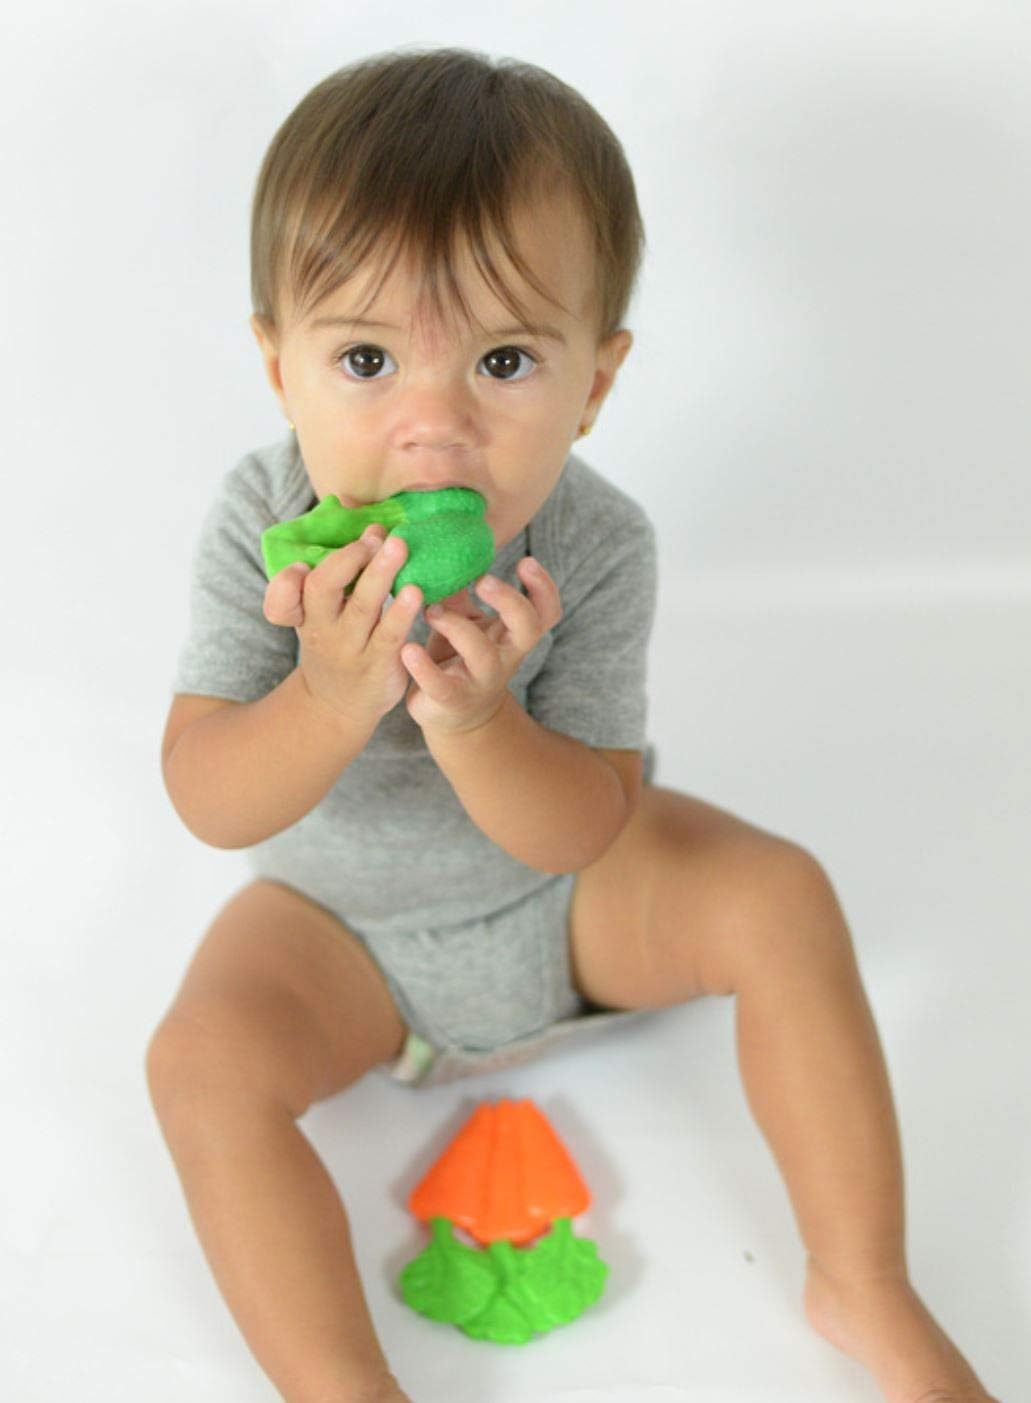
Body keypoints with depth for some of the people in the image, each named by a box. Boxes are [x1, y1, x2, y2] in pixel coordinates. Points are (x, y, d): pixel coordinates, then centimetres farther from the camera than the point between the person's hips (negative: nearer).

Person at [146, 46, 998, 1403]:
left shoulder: (595, 549, -24)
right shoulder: (261, 523, -23)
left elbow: (576, 831, -24)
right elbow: (207, 803, -24)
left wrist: (474, 719, -46)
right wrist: (331, 700, -45)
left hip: (563, 879, 0)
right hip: (347, 919, 0)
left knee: (776, 894, -19)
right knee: (202, 1062, -24)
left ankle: (863, 1288, -3)